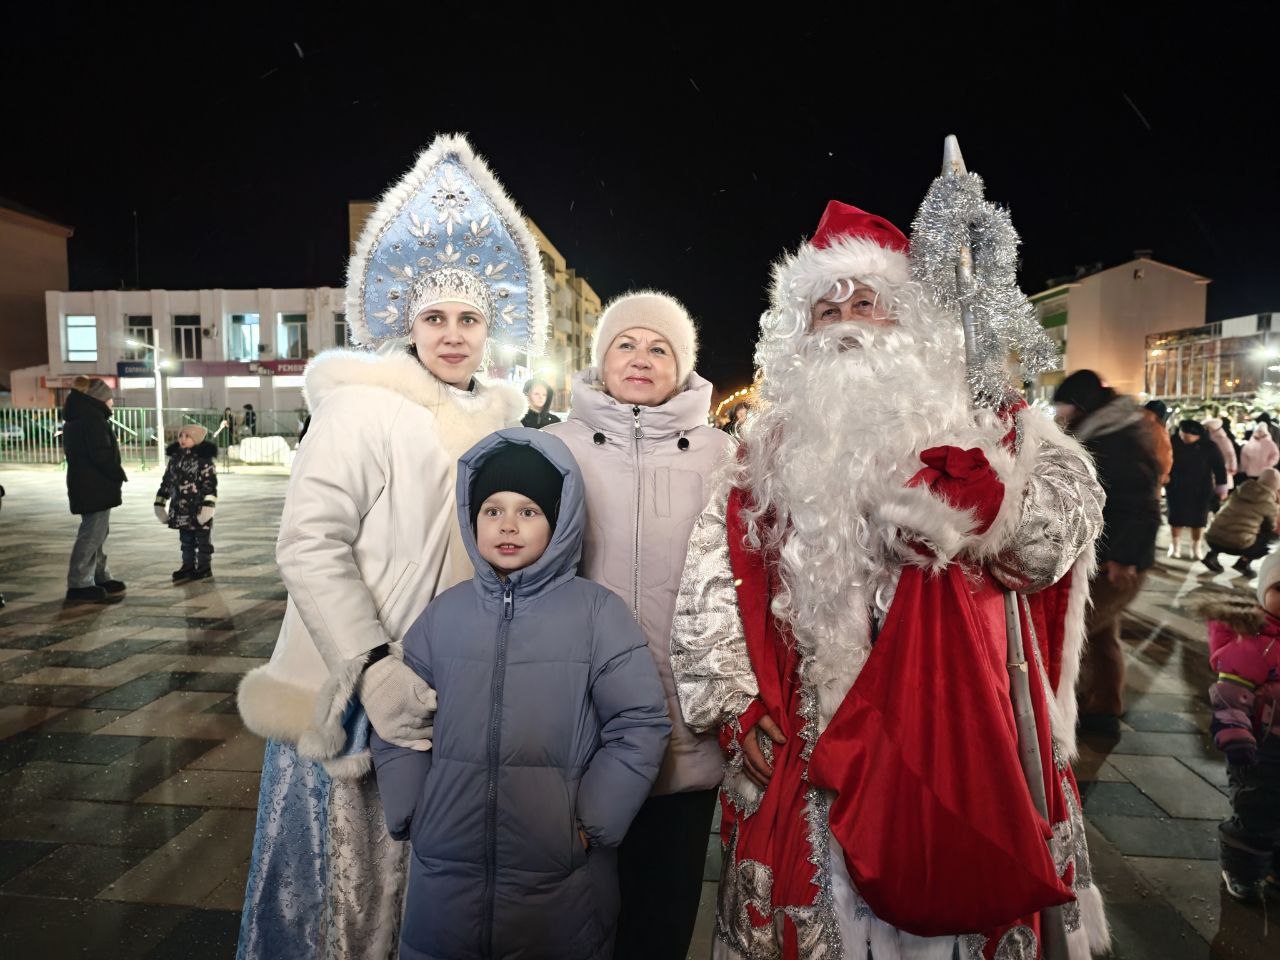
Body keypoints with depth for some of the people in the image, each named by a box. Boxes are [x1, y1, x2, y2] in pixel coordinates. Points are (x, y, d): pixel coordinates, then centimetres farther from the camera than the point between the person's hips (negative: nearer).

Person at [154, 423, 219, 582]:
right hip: (181, 509, 6)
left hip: (199, 509, -6)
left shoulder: (204, 458, -12)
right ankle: (188, 566, 24)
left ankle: (204, 568, 16)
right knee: (186, 540, 15)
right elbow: (166, 481, 15)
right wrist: (159, 503, 14)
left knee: (202, 539, 6)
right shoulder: (175, 457, 8)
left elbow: (210, 483, -16)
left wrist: (208, 504, -23)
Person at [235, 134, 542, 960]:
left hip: (453, 699, 5)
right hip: (351, 695, -5)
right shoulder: (362, 406, -11)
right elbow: (311, 544, -17)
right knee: (337, 885, 12)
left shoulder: (502, 420, 5)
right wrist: (374, 671, -26)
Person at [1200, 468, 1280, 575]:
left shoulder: (1241, 490, 15)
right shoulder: (1270, 503, 4)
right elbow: (1271, 528, 23)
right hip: (1239, 545, -4)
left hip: (1213, 539, 4)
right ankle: (1244, 562, 6)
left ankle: (1212, 554, 15)